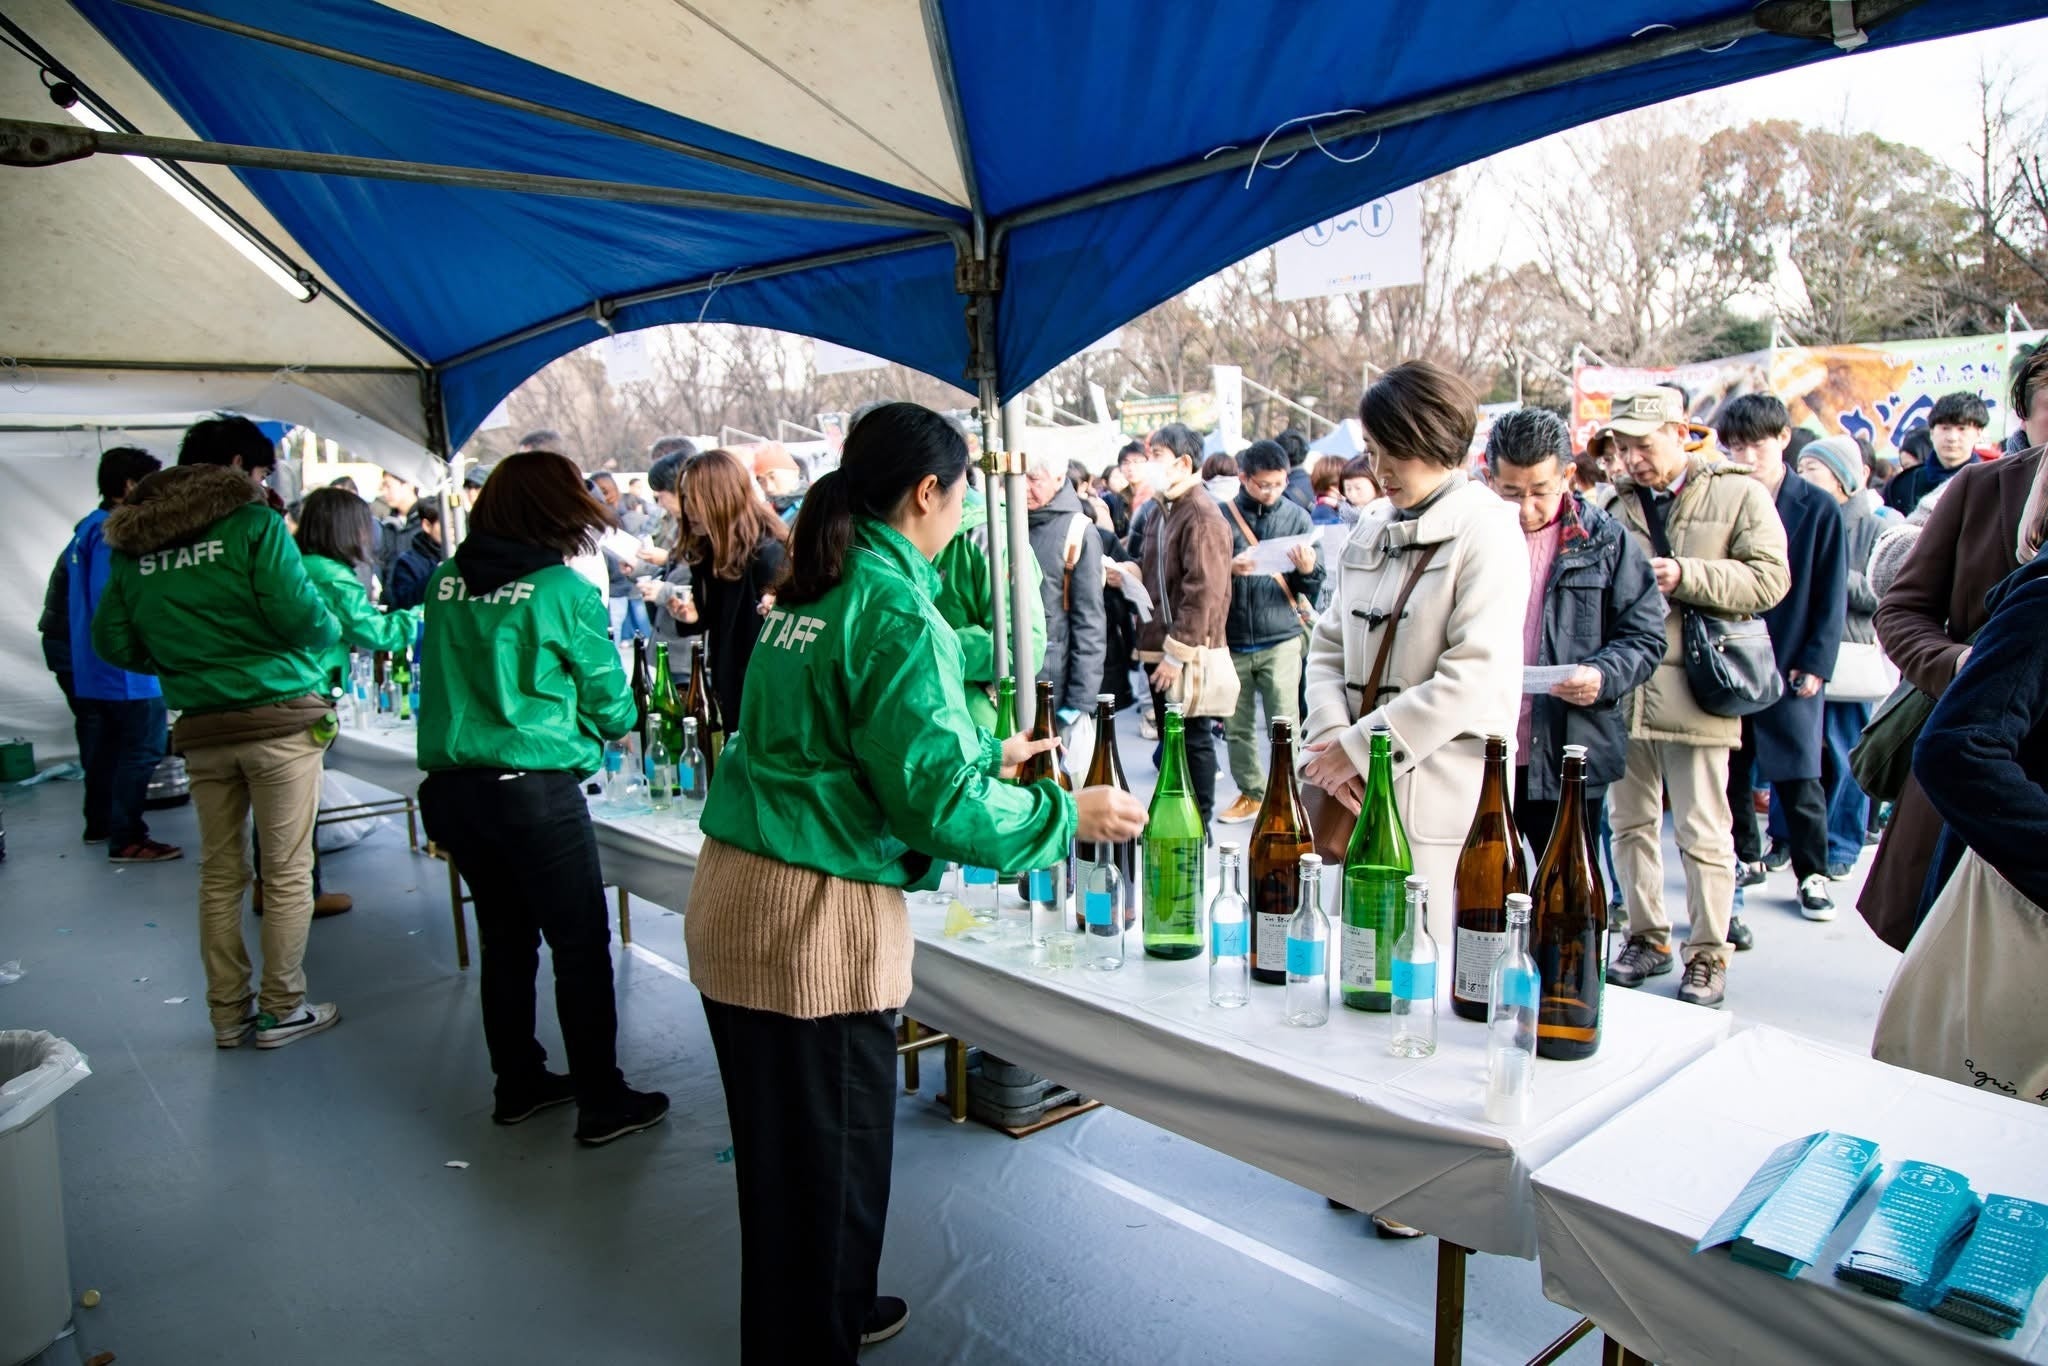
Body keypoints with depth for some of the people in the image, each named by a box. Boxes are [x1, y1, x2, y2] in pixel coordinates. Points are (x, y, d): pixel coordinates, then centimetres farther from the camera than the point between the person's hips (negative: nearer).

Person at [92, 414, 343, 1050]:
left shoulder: (134, 540, 9)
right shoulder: (251, 523, -8)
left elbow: (112, 641, 10)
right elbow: (300, 617, -17)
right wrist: (330, 630, 4)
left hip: (200, 728, 6)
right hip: (279, 718, -5)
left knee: (219, 875, 14)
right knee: (288, 873, 5)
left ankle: (228, 1014, 23)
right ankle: (282, 1010, 12)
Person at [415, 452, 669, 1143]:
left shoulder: (445, 582, 5)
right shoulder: (565, 591, -10)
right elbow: (613, 708, -2)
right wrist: (610, 721, 20)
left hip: (452, 789, 6)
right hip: (534, 793, -6)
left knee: (505, 938, 19)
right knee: (581, 946, 5)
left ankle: (518, 1084, 31)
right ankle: (601, 1101, 13)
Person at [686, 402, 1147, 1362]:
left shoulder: (814, 591, 11)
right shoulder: (897, 611, -15)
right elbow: (938, 801, -17)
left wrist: (986, 754, 27)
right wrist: (1069, 815, -5)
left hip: (733, 893, 9)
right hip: (814, 916, -9)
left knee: (786, 1145, 22)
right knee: (827, 1152, 9)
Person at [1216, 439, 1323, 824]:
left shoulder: (1297, 517, 5)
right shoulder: (1222, 515, 2)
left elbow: (1312, 590, 4)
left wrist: (1308, 570, -18)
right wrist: (1229, 568, -17)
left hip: (1281, 639, -1)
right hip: (1233, 640, 1)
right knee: (1237, 727, 9)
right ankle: (1250, 793, 24)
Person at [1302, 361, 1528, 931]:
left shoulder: (1486, 531, -6)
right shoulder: (1371, 529, 13)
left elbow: (1475, 675, -16)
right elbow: (1328, 647, 12)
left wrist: (1360, 747, -14)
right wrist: (1330, 737, -6)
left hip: (1443, 799, -6)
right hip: (1359, 793, 6)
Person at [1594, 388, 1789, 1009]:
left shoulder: (1739, 494, 1)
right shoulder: (1620, 504, 14)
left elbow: (1770, 579, -8)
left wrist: (1684, 578, -16)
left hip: (1694, 691, -5)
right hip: (1624, 689, 5)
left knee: (1702, 834, 0)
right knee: (1630, 824, 12)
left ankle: (1707, 956, 12)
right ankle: (1647, 939, 25)